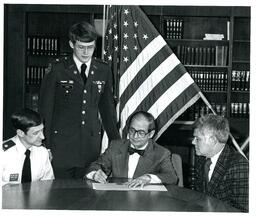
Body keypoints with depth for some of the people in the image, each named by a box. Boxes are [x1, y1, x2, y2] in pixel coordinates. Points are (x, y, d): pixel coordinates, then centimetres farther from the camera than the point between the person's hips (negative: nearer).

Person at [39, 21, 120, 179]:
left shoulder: (103, 71, 8)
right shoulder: (57, 69, -2)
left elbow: (107, 108, 15)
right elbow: (45, 108, -1)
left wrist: (116, 141, 13)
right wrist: (45, 145, -5)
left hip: (92, 144, 3)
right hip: (62, 144, -2)